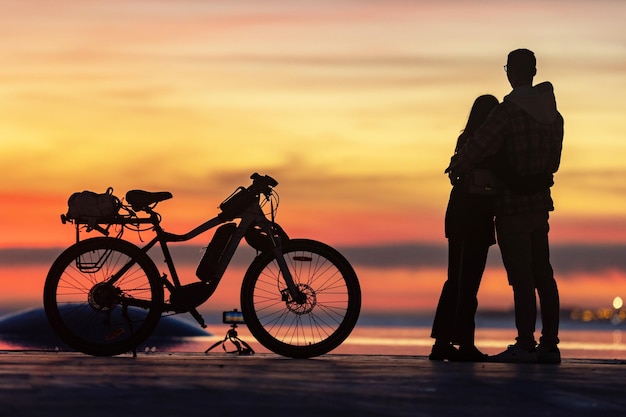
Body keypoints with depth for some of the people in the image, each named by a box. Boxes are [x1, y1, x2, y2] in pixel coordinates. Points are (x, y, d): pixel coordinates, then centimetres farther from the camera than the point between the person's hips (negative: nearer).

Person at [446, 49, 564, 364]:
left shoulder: (507, 111, -16)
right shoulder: (552, 113, 8)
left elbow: (478, 145, -16)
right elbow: (554, 160, 14)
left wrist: (455, 168, 1)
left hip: (513, 204, -7)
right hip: (540, 201, 7)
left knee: (521, 276, -7)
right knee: (542, 275, 10)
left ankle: (525, 345, -9)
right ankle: (549, 345, 10)